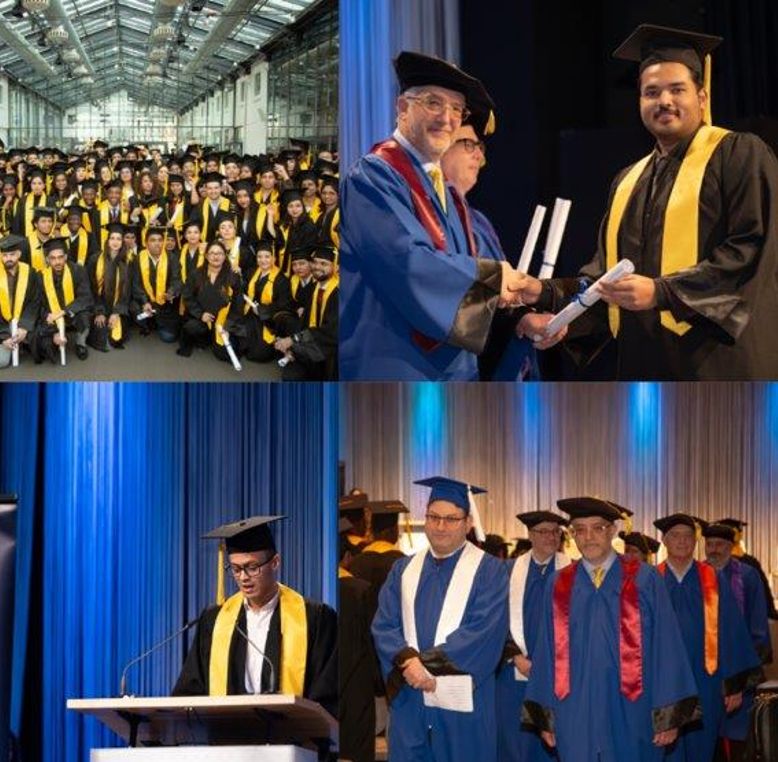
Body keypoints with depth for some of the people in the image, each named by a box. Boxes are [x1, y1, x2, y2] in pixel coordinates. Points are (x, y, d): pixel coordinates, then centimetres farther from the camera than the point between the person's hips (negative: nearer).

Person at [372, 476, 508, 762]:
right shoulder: (403, 570, 13)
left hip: (462, 706, -3)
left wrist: (425, 663, -15)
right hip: (409, 701, 3)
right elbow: (384, 626, 4)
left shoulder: (489, 571, 0)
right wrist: (408, 661, -16)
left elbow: (484, 631, -11)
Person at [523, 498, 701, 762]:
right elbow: (547, 652, 9)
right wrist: (545, 717, 5)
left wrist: (670, 715, -6)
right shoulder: (559, 587, 7)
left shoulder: (645, 581, 1)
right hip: (576, 717, 2)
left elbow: (666, 648, -2)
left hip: (630, 714, -2)